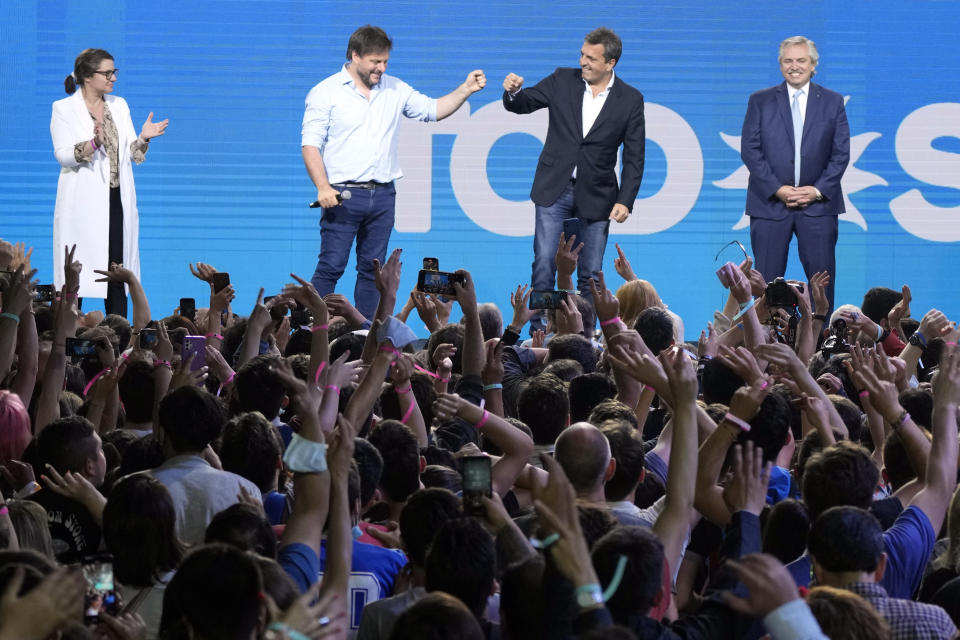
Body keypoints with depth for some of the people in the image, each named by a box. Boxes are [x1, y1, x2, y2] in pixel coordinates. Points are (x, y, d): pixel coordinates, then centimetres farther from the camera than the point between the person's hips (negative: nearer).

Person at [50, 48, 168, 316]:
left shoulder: (119, 105, 12)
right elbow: (63, 155, -12)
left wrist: (143, 138, -9)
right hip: (83, 203, -5)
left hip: (117, 201, 5)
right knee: (77, 274, -7)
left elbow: (132, 154, 11)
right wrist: (93, 143, -28)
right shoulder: (63, 109, -2)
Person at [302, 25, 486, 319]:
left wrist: (465, 90, 0)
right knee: (331, 267, -9)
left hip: (383, 195, 5)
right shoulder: (326, 93, -2)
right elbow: (311, 145, -6)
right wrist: (323, 187, -18)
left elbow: (432, 110, 16)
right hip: (343, 195, -5)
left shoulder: (394, 90, 11)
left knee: (373, 269, 7)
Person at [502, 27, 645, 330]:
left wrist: (625, 201, -10)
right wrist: (513, 91, -19)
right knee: (544, 262, -7)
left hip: (596, 196, 0)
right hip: (554, 190, 0)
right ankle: (539, 330, -2)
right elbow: (522, 104, 5)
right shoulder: (562, 81, 1)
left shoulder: (630, 100, -3)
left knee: (590, 272, 3)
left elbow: (634, 157, -1)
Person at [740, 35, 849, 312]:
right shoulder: (760, 101, 6)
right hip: (769, 204, 0)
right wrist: (777, 189, -10)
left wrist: (818, 190, -8)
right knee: (767, 278, -1)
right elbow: (749, 150, 0)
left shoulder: (833, 102, 8)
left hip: (818, 203, 0)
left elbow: (841, 153, 4)